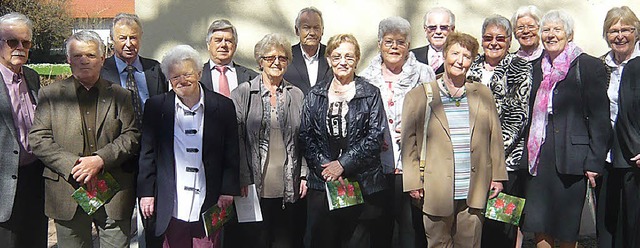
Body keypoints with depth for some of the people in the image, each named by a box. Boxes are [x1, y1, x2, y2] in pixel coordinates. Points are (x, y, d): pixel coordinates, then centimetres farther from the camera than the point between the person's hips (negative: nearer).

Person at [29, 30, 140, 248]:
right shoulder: (50, 94, 6)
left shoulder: (119, 95, 8)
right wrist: (73, 166, -13)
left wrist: (101, 160, -14)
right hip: (67, 195, 0)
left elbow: (132, 136, 1)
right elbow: (37, 139, -1)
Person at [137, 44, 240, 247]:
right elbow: (147, 153, 7)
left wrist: (228, 191, 0)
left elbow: (231, 154, 5)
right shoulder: (156, 107, 4)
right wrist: (146, 193, 3)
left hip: (209, 205, 0)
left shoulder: (223, 106, 2)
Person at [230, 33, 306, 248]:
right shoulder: (243, 93, 2)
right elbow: (236, 139, -3)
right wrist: (242, 179, -9)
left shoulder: (297, 95, 10)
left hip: (288, 186, 3)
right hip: (255, 183, -2)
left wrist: (304, 176, 5)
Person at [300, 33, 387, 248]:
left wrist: (343, 163, -11)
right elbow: (305, 136, 5)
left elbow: (375, 136, -4)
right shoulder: (315, 95, 11)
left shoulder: (370, 94, 4)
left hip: (362, 184, -2)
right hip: (322, 182, 2)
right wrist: (324, 165, -10)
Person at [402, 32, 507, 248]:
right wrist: (413, 182, -5)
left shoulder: (483, 94, 11)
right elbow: (409, 143, 0)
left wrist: (497, 175, 10)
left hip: (474, 193, 3)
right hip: (436, 193, -2)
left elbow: (494, 137, 13)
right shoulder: (419, 97, 1)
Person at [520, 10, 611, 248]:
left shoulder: (589, 66, -3)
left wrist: (594, 162, -10)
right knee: (539, 227, 7)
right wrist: (527, 154, 13)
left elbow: (600, 118, -5)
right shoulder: (538, 67, 13)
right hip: (538, 158, 5)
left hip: (571, 160, -5)